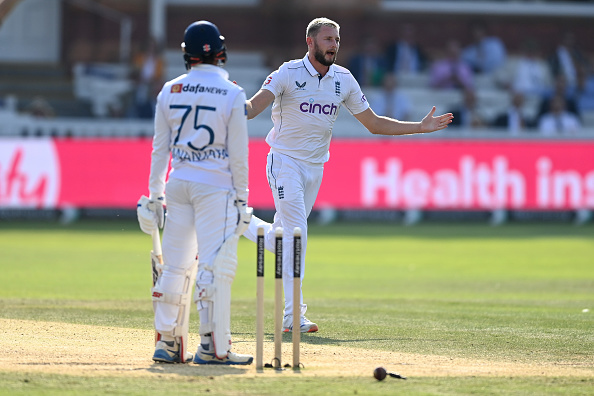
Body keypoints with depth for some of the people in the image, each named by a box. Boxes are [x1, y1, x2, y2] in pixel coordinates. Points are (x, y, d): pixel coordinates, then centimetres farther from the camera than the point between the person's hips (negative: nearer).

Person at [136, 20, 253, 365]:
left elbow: (160, 149, 9)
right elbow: (238, 154, -5)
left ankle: (167, 342, 13)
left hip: (178, 184, 4)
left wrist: (155, 195, 14)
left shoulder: (170, 91, 5)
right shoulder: (232, 94, -5)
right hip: (215, 187, -4)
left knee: (176, 265, 11)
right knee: (216, 265, -4)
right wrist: (241, 198, 1)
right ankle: (213, 346, -7)